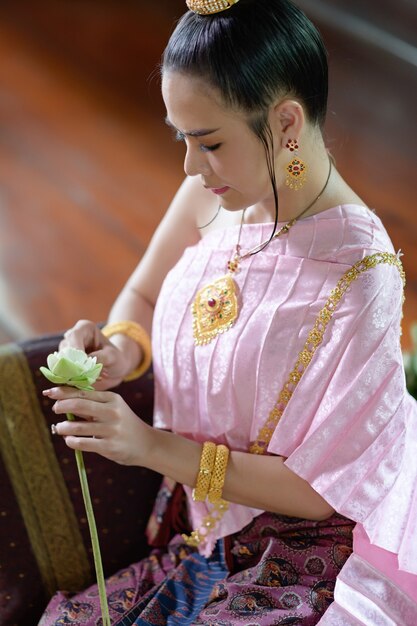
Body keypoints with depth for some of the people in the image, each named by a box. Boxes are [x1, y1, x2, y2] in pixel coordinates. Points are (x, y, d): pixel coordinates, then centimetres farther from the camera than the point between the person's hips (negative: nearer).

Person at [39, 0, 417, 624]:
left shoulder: (357, 275, -26)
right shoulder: (213, 193, -8)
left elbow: (318, 489, -19)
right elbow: (143, 297, 9)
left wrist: (154, 445, -21)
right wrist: (120, 348, -13)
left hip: (290, 560, -5)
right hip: (194, 520, 5)